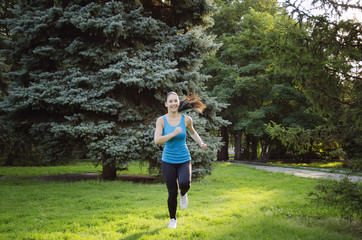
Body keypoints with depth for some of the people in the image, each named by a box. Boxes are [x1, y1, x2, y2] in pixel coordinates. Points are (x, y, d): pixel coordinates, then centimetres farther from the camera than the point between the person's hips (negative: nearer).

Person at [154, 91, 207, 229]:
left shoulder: (186, 119, -3)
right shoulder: (161, 120, -8)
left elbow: (192, 132, 18)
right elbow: (157, 140, -19)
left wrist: (201, 143, 5)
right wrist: (173, 134, -27)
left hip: (184, 160, 1)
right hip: (168, 162, 0)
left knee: (184, 183, -28)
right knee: (172, 193, 2)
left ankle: (183, 194, 11)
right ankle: (172, 219, 27)